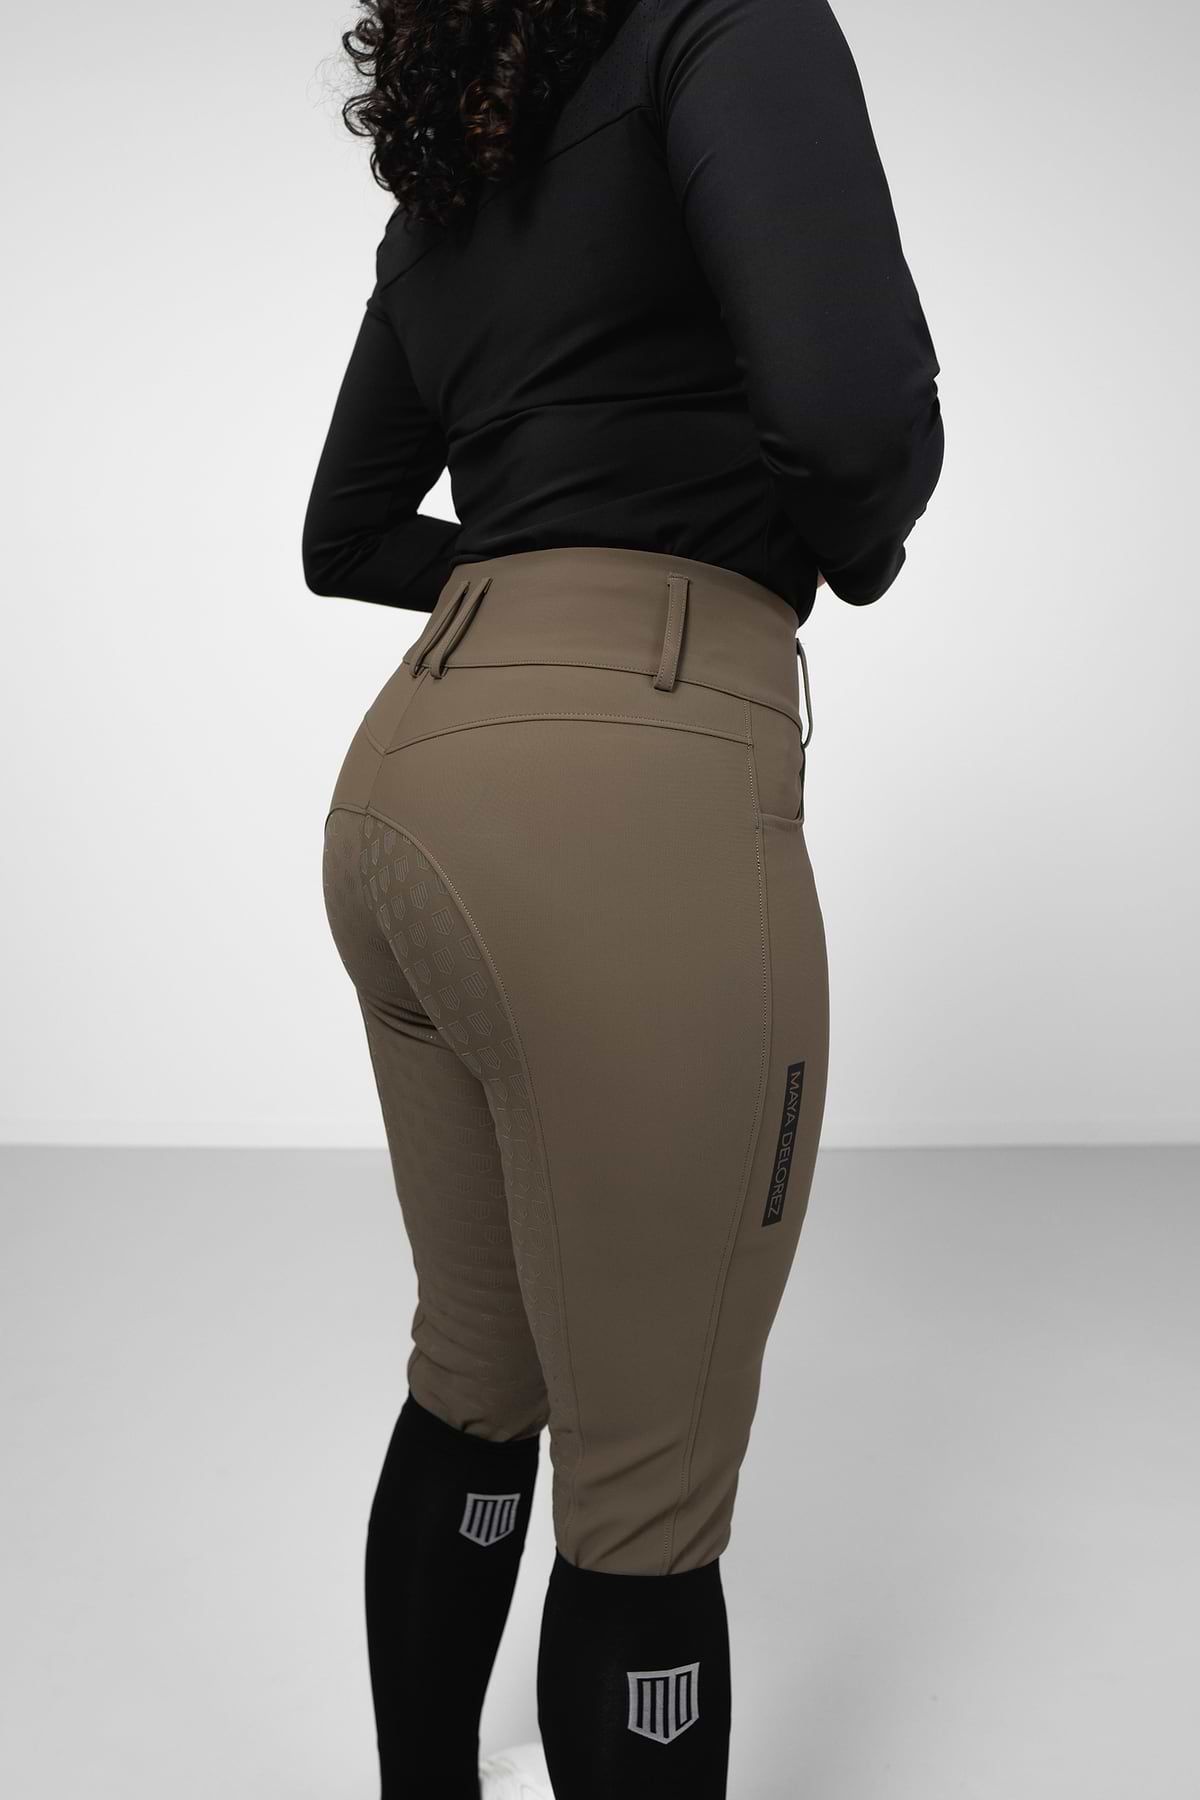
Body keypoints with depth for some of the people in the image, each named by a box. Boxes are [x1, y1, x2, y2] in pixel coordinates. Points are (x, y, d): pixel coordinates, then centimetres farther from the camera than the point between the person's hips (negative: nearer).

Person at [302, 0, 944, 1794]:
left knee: (473, 1386, 24)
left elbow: (345, 536, 28)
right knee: (647, 1498, 7)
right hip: (630, 791, -8)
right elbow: (857, 412, -19)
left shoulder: (435, 199, 21)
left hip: (412, 770, 9)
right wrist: (862, 551, 3)